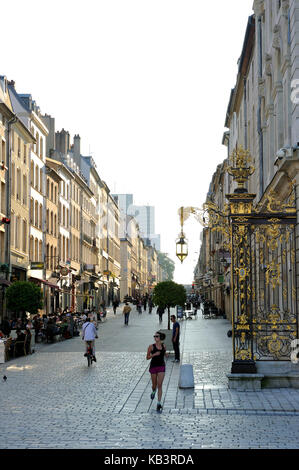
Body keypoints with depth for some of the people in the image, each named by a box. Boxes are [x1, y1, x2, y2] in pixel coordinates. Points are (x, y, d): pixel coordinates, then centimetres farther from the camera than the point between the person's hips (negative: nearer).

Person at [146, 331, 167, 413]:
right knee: (154, 385, 12)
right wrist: (154, 354, -18)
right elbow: (147, 357, -4)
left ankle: (159, 404, -7)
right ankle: (153, 391, 50)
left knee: (160, 385, -8)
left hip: (161, 367, 1)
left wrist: (165, 354, 3)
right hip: (153, 366, -1)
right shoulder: (151, 346, -7)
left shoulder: (163, 346, 2)